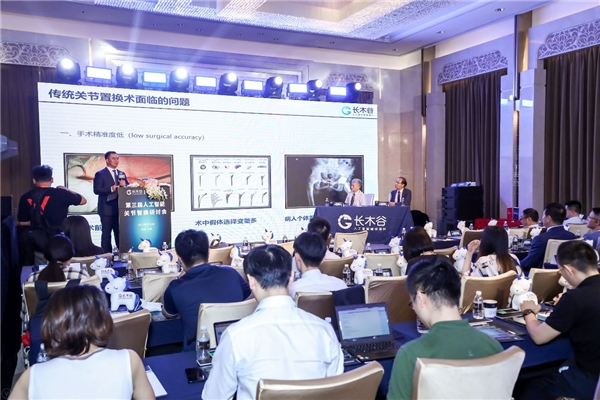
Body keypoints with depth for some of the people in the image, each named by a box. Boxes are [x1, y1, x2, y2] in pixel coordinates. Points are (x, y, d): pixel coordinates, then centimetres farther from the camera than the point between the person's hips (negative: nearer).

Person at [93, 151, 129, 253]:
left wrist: (124, 185, -8)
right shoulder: (100, 174, -2)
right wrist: (111, 189, -25)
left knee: (120, 234, 9)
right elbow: (97, 190, -13)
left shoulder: (122, 174, 16)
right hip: (107, 209, -5)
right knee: (106, 234, 0)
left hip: (120, 209, 5)